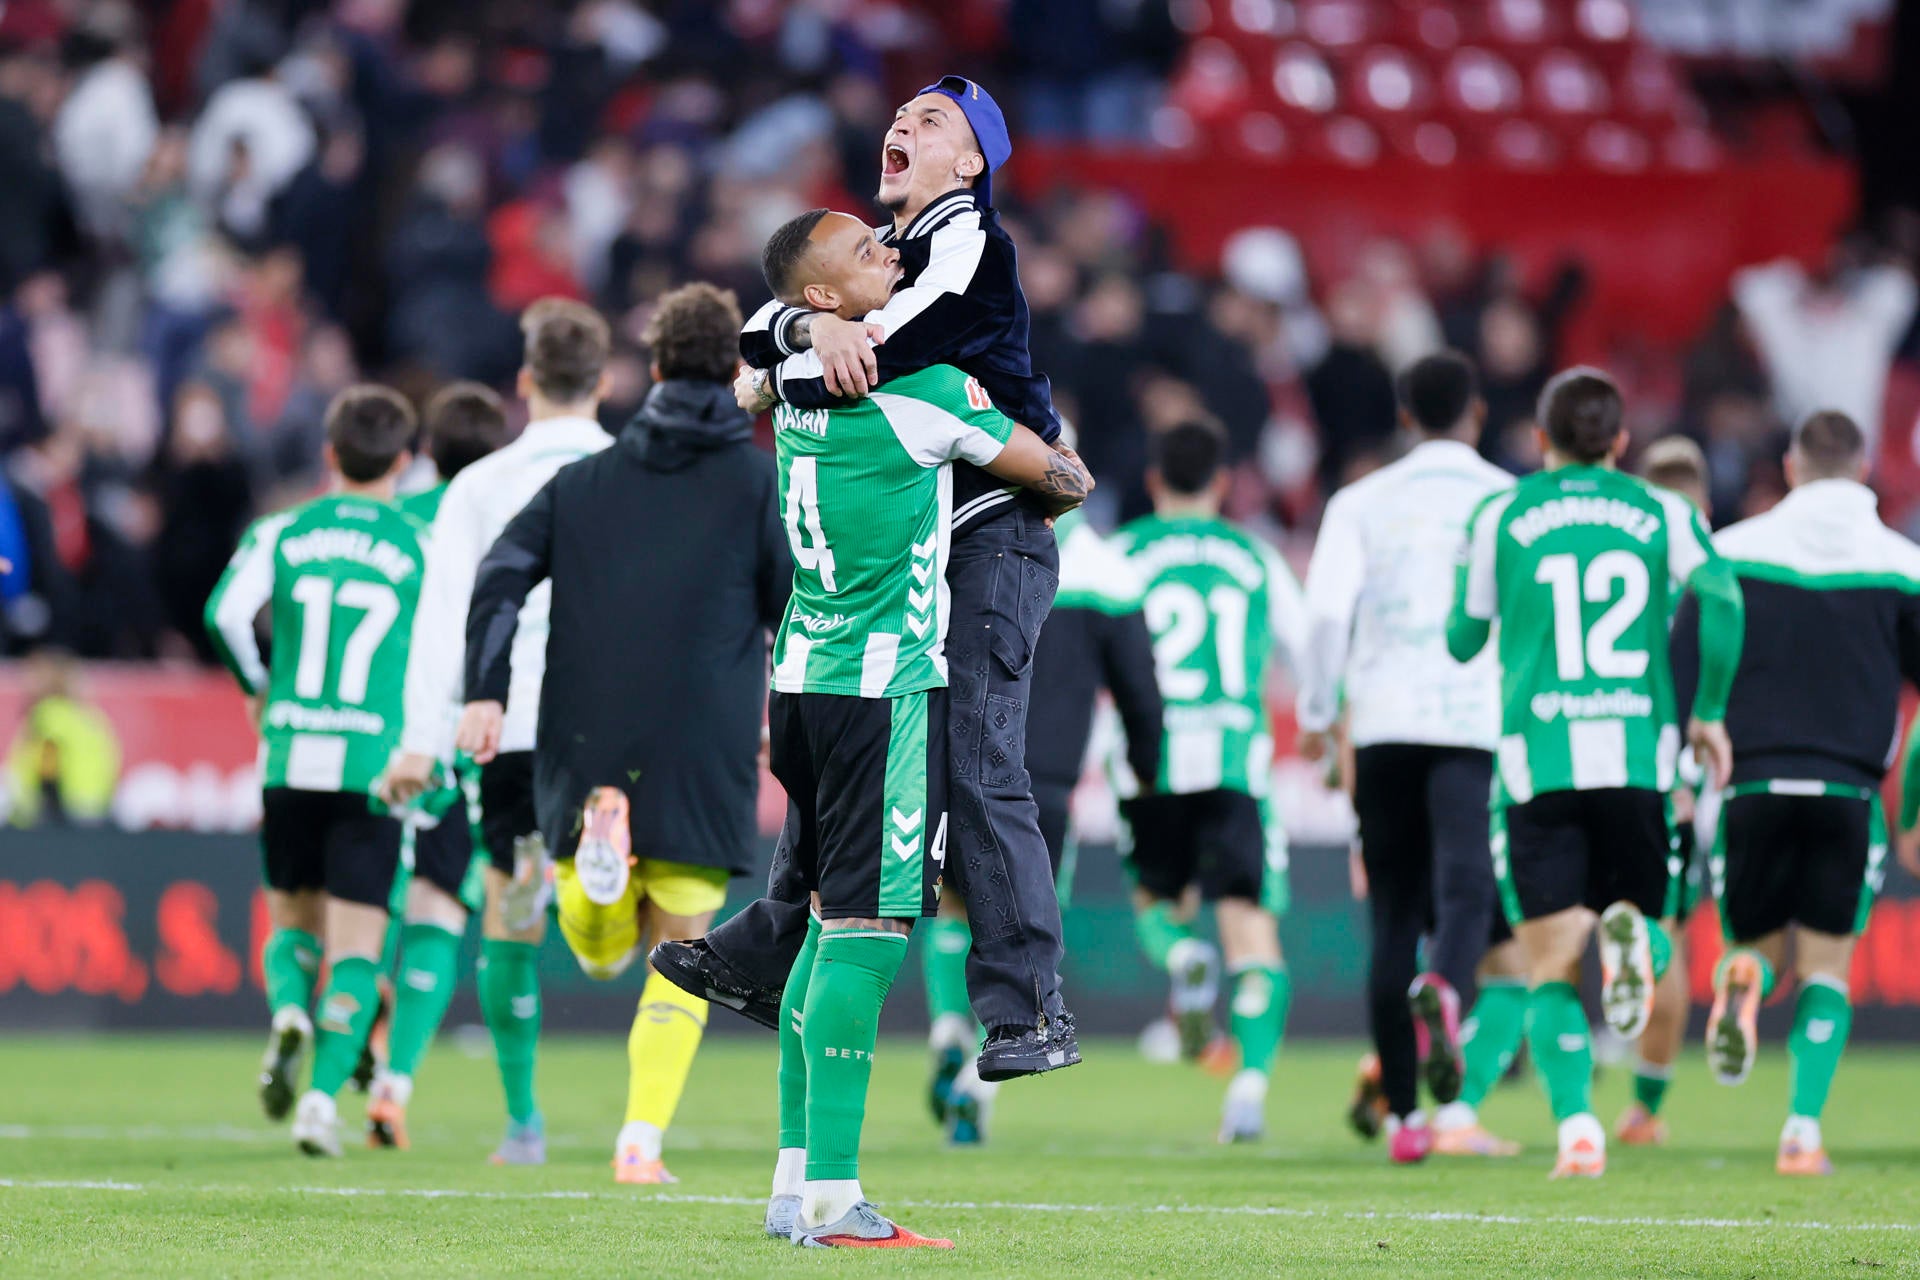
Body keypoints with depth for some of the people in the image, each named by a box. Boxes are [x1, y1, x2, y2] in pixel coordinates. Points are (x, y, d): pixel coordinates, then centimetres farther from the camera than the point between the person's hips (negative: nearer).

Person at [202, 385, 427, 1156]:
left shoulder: (281, 534, 5)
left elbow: (226, 613, -9)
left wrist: (258, 687, 9)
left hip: (289, 758, 2)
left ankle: (288, 1012, -13)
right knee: (356, 942, 2)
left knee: (294, 920, 18)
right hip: (376, 766, -2)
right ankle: (324, 1094, -12)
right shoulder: (423, 548, 2)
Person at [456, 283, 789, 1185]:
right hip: (705, 753, -2)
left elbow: (501, 576, 2)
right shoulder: (761, 481, 4)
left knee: (603, 953, 12)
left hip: (586, 745, 2)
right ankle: (643, 1139, -8)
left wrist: (486, 693, -1)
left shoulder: (585, 478, 12)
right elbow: (795, 610, 5)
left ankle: (597, 843, -22)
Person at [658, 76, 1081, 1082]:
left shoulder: (969, 240, -9)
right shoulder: (881, 249, 17)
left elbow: (895, 349, -23)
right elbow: (766, 326, 9)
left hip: (992, 537, -9)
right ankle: (769, 961, 20)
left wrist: (771, 388, -6)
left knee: (978, 770, -15)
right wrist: (816, 326, -16)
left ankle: (1030, 1014, -14)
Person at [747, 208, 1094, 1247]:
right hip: (883, 684, -8)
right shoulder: (923, 388, -13)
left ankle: (795, 1182, 14)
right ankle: (831, 1199, -11)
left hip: (803, 677, 8)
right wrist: (1067, 486, 22)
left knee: (832, 918, 13)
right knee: (865, 928, -8)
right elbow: (1058, 477, -1)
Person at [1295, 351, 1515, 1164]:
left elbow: (1328, 610, -3)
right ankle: (1444, 991, -47)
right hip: (1479, 722, -2)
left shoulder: (1361, 504, 9)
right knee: (1465, 887, -11)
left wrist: (1315, 715, 6)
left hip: (1383, 724, 2)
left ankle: (1403, 1113, 9)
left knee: (1395, 918, 9)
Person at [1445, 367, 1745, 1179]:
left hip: (1539, 761, -1)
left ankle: (1577, 1129, -18)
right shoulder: (1664, 515, 9)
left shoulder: (1500, 518, 8)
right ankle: (1632, 937, -22)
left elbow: (1462, 640, 13)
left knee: (1553, 971, 2)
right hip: (1638, 758, 1)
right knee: (1645, 920, 16)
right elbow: (1721, 599, -6)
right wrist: (1709, 712, 4)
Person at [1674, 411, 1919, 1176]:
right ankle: (1803, 1131, -7)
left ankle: (1743, 976, -24)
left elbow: (1684, 669, 1)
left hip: (1752, 782, 0)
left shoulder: (1730, 552, 6)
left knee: (1758, 945, 15)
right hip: (1849, 787, 0)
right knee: (1826, 967, 9)